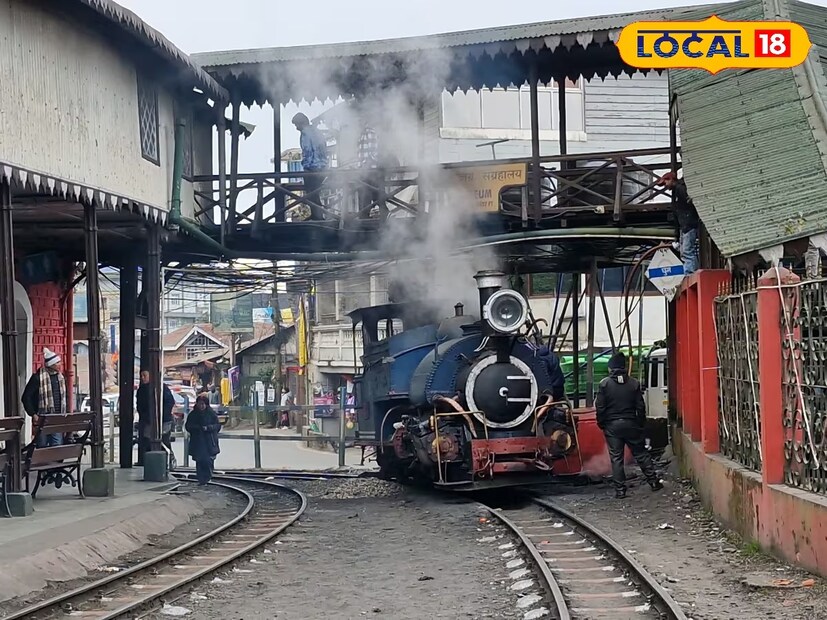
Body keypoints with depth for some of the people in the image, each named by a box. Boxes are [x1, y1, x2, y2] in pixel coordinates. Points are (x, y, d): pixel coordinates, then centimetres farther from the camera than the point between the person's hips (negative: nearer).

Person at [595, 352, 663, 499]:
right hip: (631, 424, 2)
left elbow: (600, 408, -8)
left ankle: (620, 490, 2)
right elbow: (641, 407, 1)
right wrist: (641, 424, 12)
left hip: (612, 426, -2)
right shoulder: (634, 383, -2)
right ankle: (653, 482, 16)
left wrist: (601, 424, 5)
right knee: (641, 454, 13)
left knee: (616, 458, 2)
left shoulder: (604, 384, -8)